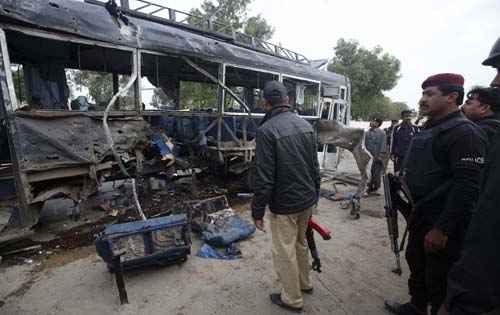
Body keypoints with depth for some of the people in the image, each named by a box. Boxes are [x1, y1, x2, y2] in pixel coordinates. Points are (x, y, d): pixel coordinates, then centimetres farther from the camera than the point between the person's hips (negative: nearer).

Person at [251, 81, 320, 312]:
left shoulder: (266, 130, -20)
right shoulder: (306, 125, 2)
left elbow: (264, 177, -21)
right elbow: (315, 166, 8)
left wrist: (258, 211, -11)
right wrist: (314, 194, 19)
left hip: (284, 204, -7)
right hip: (307, 200, 8)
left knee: (285, 252, 11)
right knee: (300, 243, 26)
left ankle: (292, 299, 30)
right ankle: (304, 283, 46)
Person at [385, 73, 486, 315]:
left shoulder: (464, 132, -18)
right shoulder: (428, 130, 11)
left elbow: (466, 187, -25)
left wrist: (442, 228, -25)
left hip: (440, 224, -9)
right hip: (420, 218, 9)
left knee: (438, 281, 7)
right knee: (416, 265, 23)